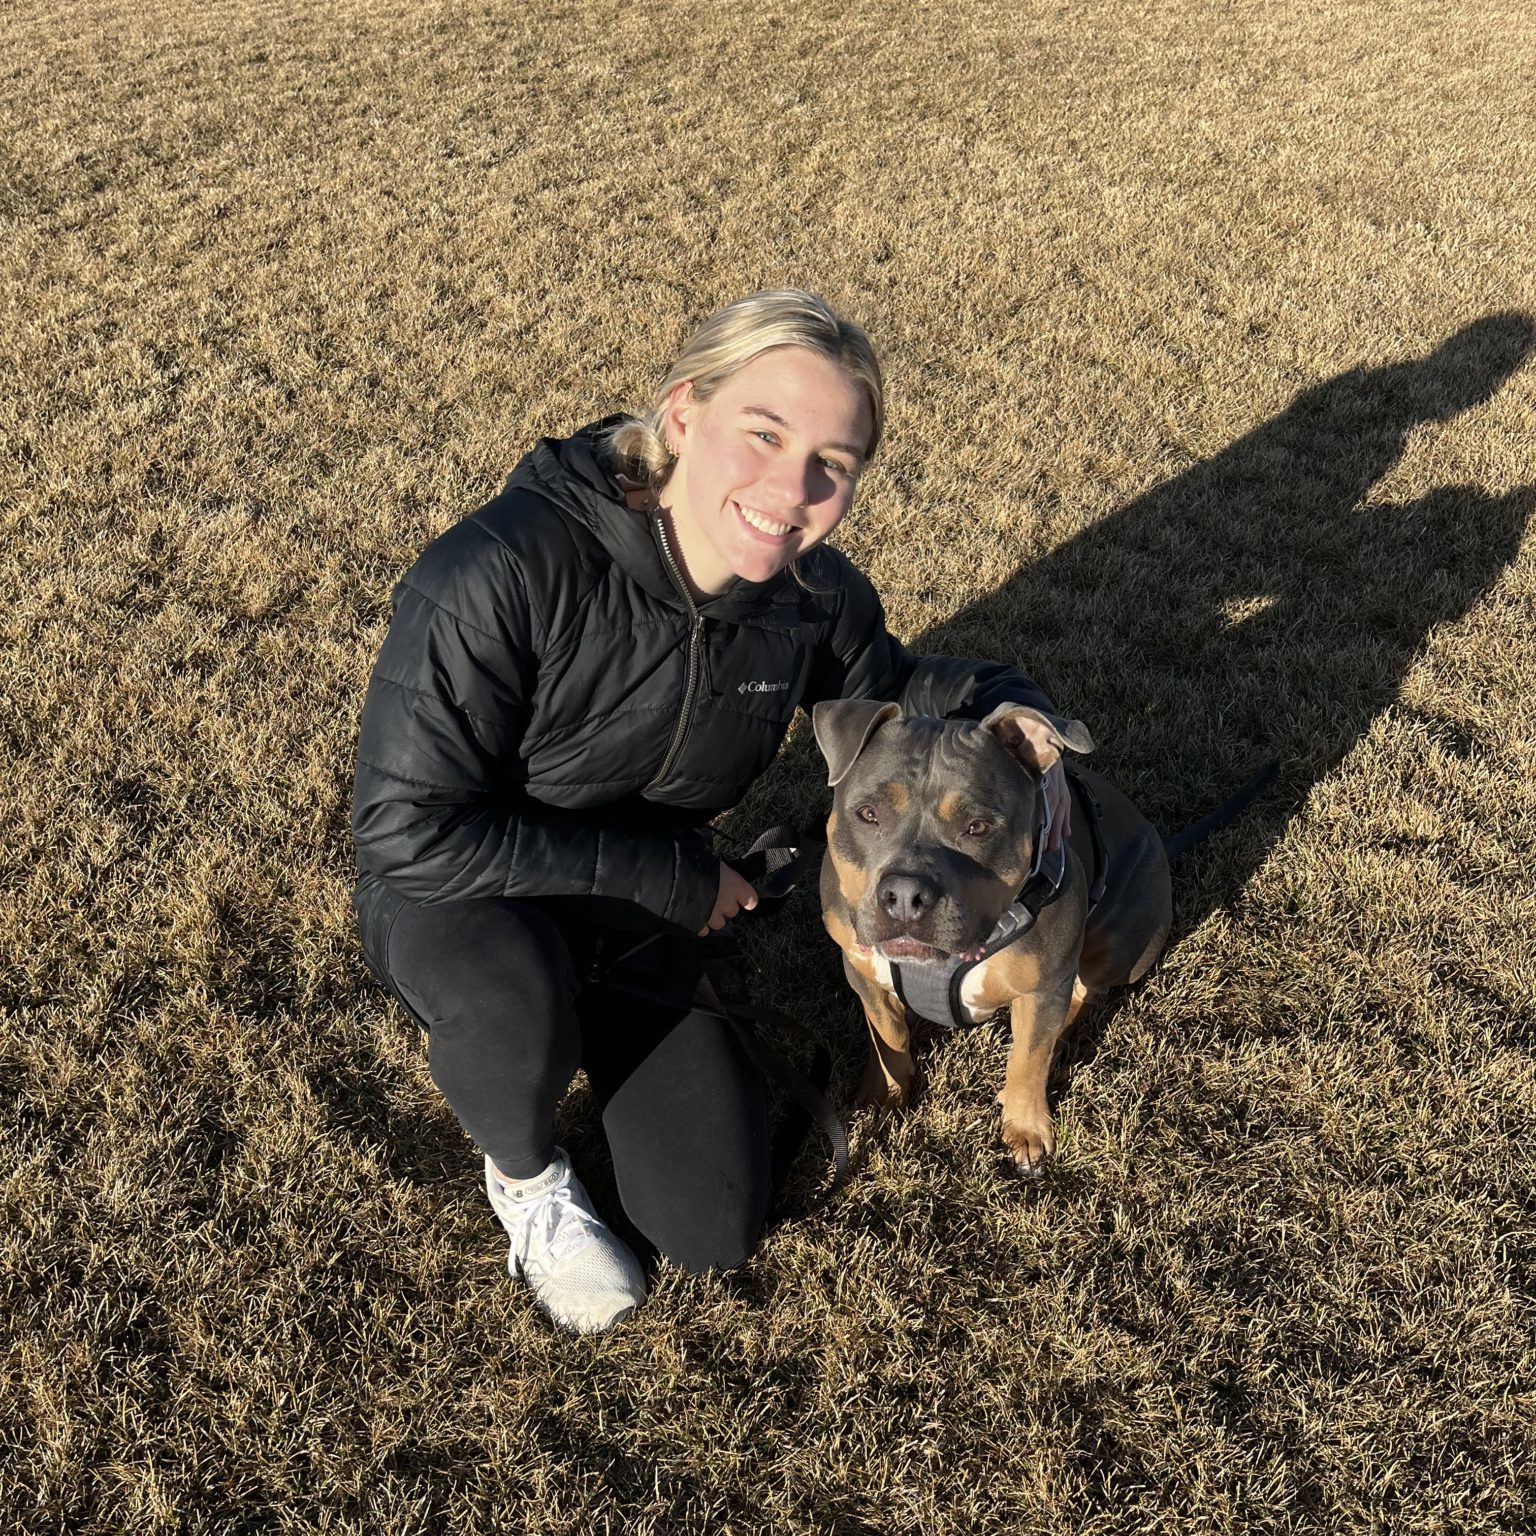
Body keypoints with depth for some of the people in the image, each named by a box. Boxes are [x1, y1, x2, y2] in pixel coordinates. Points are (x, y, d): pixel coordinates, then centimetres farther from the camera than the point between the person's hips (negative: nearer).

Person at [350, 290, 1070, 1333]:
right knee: (512, 984, -40)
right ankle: (523, 1171, -3)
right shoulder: (504, 569, -34)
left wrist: (1008, 710, -17)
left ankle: (595, 1039, 27)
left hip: (637, 931, 4)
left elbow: (887, 688, 7)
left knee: (715, 1234, 1)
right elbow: (405, 826, -32)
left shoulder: (815, 597, -16)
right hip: (453, 898, -4)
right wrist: (671, 877, -28)